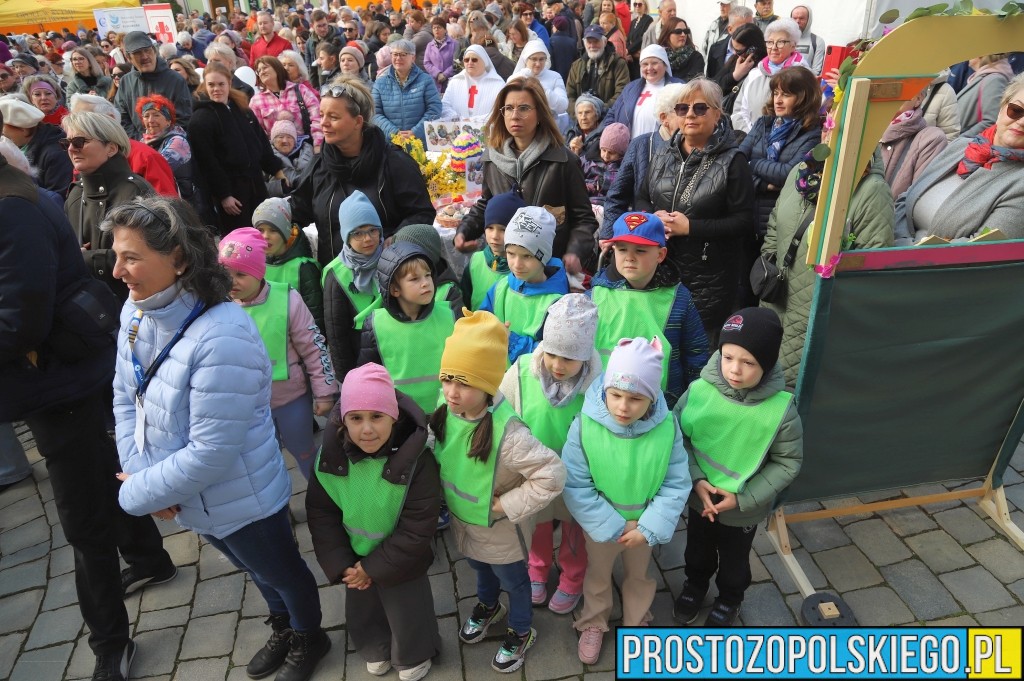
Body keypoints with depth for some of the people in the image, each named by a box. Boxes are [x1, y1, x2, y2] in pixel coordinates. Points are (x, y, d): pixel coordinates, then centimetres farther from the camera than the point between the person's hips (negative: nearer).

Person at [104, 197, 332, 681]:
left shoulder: (222, 338, -34)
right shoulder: (135, 313, -8)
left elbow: (210, 452, -30)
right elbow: (125, 397, 1)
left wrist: (137, 493, -16)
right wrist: (144, 476, -10)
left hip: (240, 503, -7)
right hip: (190, 499, 8)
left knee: (282, 571, 21)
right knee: (257, 571, 32)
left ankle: (309, 640, 51)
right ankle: (283, 630, 59)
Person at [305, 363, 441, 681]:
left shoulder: (416, 462, -31)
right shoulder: (331, 456, -19)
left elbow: (417, 530, -25)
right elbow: (320, 513, -9)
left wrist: (374, 567, -19)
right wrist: (341, 564, -13)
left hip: (400, 562, -4)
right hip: (354, 559, 4)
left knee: (407, 615, 21)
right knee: (361, 610, 29)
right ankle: (375, 650, 60)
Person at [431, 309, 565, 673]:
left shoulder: (507, 433, -40)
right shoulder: (446, 410, -19)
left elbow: (552, 475, -37)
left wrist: (505, 506, -28)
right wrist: (450, 500, 0)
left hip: (498, 530, -6)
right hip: (462, 520, 6)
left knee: (512, 580, 23)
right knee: (479, 568, 34)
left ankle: (521, 632, 52)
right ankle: (488, 606, 64)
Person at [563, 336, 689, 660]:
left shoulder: (667, 427, -24)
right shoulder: (585, 425, -29)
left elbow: (676, 484, -15)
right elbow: (575, 486, -22)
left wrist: (648, 528, -20)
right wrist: (613, 526, -21)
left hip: (644, 525, 1)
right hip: (601, 525, -1)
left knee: (639, 575, 28)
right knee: (598, 575, 26)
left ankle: (636, 622, 57)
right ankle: (593, 623, 54)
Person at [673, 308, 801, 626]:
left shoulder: (781, 408, -25)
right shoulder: (699, 391, -23)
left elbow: (788, 462, -12)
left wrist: (743, 498, -18)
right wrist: (696, 480, -20)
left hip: (745, 510, -1)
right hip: (699, 499, 1)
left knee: (734, 561, 26)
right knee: (697, 550, 29)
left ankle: (729, 599, 56)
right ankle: (695, 584, 59)